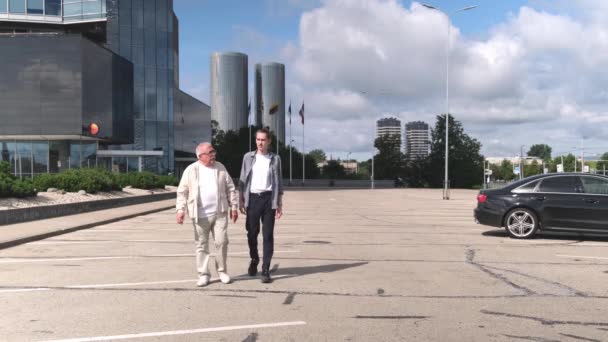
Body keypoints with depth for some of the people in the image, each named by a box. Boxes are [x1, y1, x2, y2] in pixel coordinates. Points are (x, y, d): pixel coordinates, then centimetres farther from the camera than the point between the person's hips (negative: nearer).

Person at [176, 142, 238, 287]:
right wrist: (181, 209, -8)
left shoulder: (220, 167, 7)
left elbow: (230, 188, 10)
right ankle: (203, 274, 16)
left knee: (222, 242, 0)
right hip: (200, 215, -1)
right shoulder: (191, 170, -1)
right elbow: (182, 192, 1)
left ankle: (222, 271, 18)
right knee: (201, 245, 6)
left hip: (220, 213, 2)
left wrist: (233, 207, 7)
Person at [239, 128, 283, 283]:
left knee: (268, 235, -2)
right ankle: (254, 259, 36)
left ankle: (265, 270, 3)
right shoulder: (248, 157, 6)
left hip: (268, 198, -1)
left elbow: (278, 182, 5)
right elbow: (242, 179, 7)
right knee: (252, 232, 9)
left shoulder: (275, 158, 4)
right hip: (252, 198, 1)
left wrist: (279, 204, 1)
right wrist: (240, 200, 2)